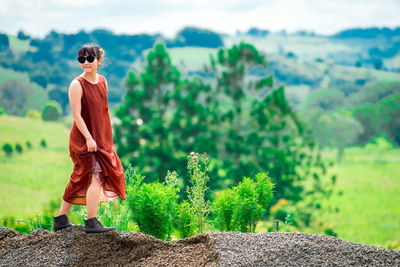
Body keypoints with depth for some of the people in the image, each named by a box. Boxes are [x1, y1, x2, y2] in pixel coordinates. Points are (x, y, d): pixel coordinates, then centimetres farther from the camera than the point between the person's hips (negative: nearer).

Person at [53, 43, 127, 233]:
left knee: (81, 179, 12)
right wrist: (89, 138, -22)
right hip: (83, 138, -7)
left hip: (101, 138, 7)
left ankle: (61, 219, 22)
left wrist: (108, 138, 16)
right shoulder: (77, 85, -12)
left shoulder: (102, 81, 9)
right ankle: (92, 223, -11)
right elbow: (77, 115, -16)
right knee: (97, 176, -14)